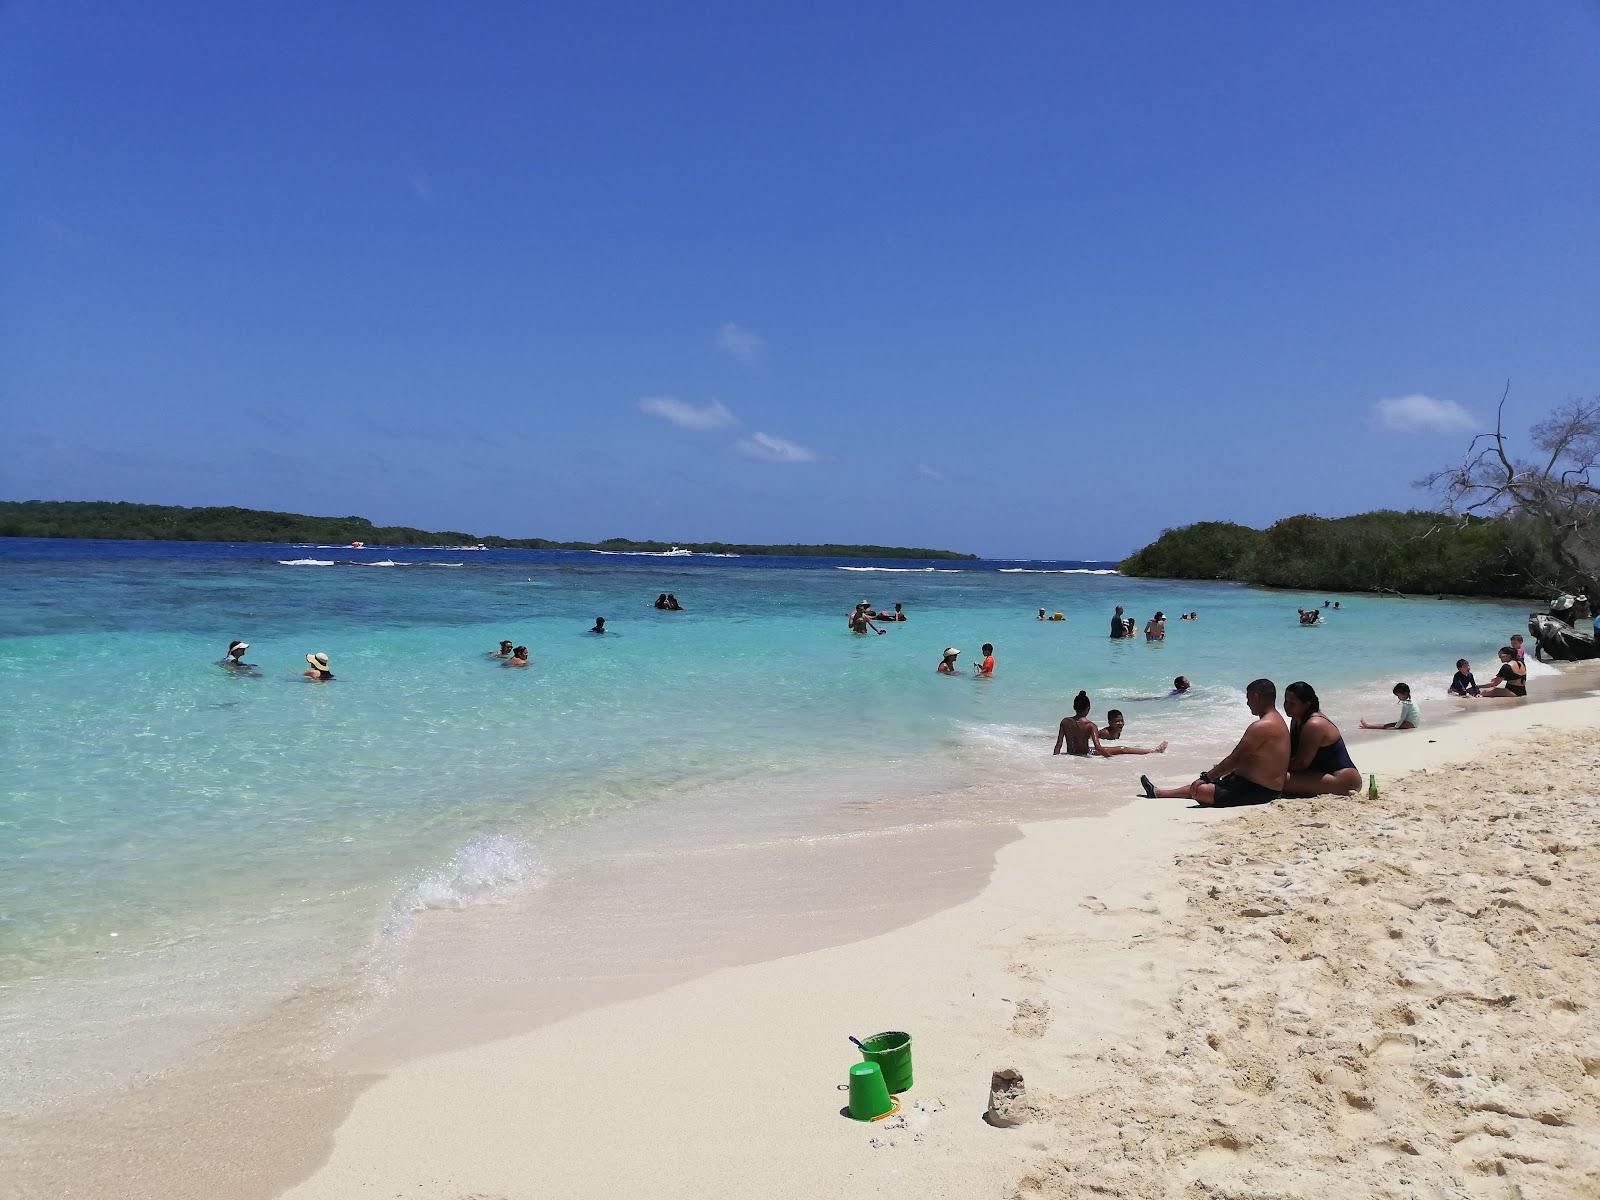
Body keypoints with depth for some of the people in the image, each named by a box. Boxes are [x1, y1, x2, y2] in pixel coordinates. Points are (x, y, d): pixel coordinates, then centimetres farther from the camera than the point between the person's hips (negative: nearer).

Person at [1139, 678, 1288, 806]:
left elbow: (1234, 759, -21)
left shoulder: (1261, 726, -22)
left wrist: (1207, 777, -12)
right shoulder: (1276, 720, 13)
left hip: (1258, 791, -11)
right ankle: (1158, 792, 36)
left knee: (1199, 790, -16)